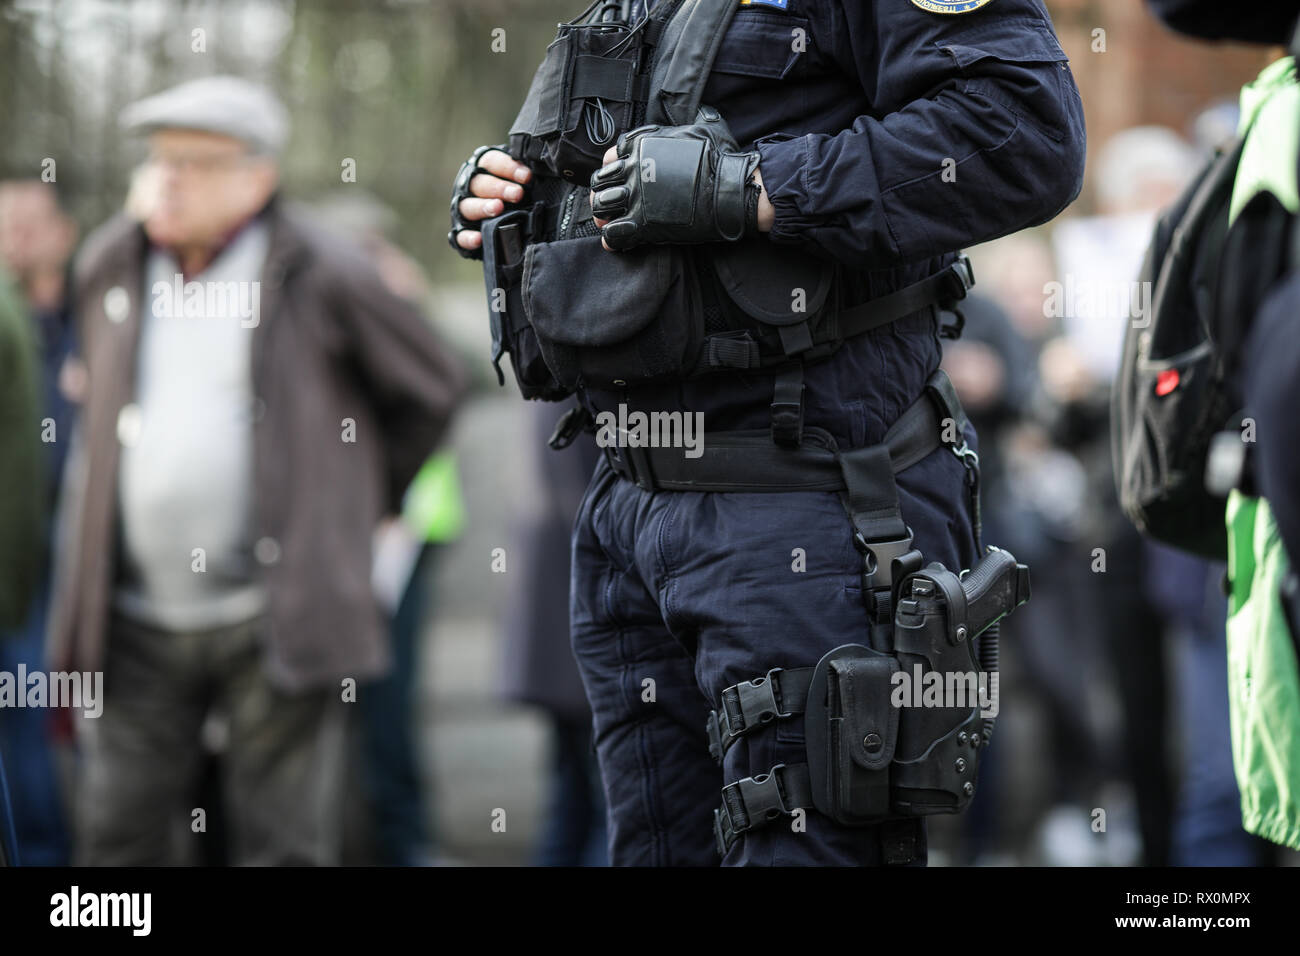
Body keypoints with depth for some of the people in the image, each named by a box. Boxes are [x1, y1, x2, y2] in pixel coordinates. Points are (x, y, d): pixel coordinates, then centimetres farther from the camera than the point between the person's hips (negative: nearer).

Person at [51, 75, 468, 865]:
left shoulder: (321, 278, -6)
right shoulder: (109, 267, 9)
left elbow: (433, 389, 7)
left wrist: (362, 506, 13)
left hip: (276, 621, -5)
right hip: (139, 625, 5)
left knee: (283, 846, -1)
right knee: (117, 837, 5)